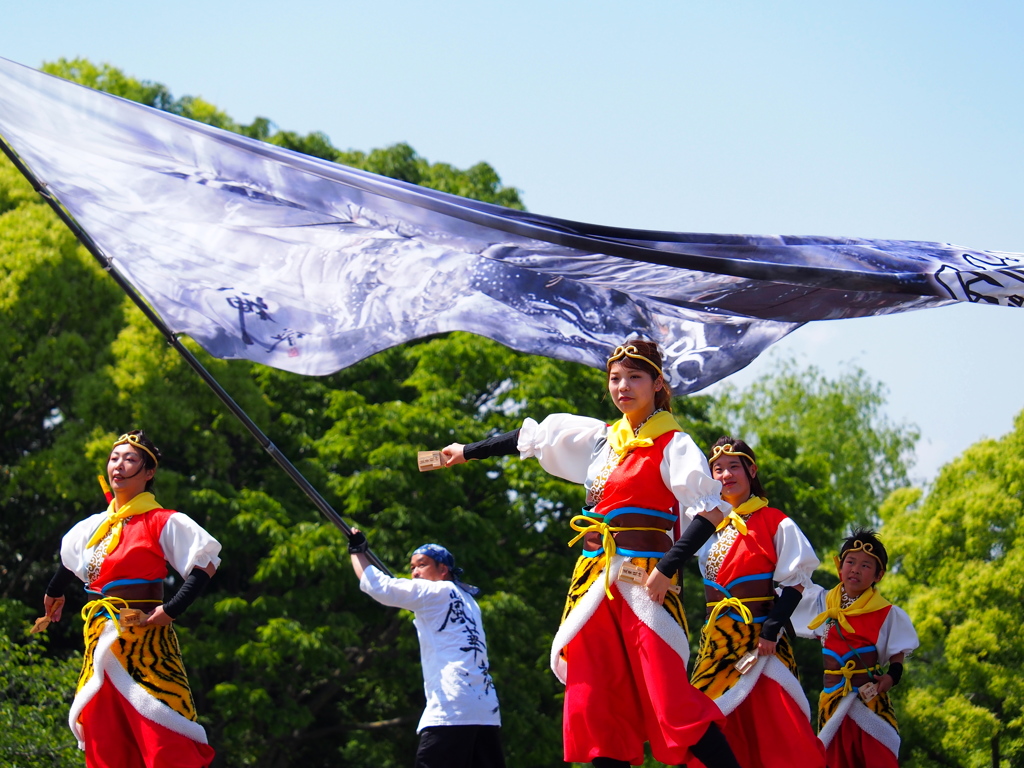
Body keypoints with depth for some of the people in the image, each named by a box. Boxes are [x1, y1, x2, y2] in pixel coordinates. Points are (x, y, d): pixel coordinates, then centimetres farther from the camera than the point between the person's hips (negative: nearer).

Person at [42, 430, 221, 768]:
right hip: (100, 644, 7)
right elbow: (70, 560, 36)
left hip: (145, 644, -7)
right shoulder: (96, 526, 15)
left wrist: (171, 610, -18)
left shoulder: (164, 523, -5)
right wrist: (54, 593, 50)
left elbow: (206, 561, -12)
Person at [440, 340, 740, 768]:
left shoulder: (672, 445, -4)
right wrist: (468, 452, 36)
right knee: (594, 705, 2)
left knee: (672, 704, -18)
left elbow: (710, 509, -13)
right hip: (595, 580, 7)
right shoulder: (600, 437, 16)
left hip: (642, 583, -7)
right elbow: (531, 438, 28)